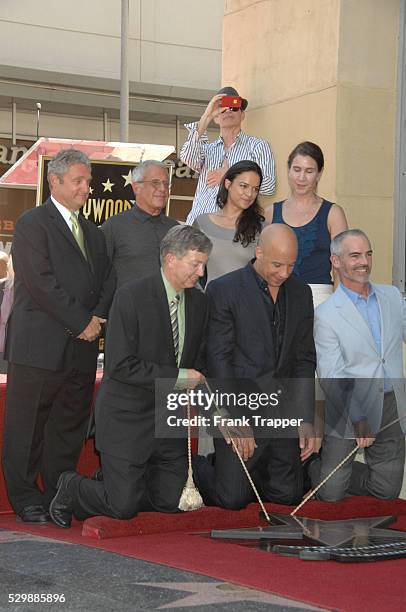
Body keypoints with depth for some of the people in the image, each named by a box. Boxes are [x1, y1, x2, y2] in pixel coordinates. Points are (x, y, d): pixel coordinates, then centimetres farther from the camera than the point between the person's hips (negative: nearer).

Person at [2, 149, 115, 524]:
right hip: (39, 346, -7)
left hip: (82, 346, 7)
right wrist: (81, 323, -13)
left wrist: (99, 317, -2)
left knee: (70, 426, 9)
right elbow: (41, 282, -13)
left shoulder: (92, 232, 20)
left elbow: (108, 279, 17)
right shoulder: (32, 224, -4)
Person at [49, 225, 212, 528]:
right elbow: (120, 365, -20)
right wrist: (177, 377, -19)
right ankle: (72, 488, 23)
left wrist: (195, 386, -5)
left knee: (169, 502, 5)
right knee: (123, 507, -6)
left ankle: (112, 485, 30)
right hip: (128, 419, -6)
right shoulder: (131, 296, -16)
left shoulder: (200, 302, 5)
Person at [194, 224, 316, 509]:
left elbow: (305, 359, 11)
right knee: (233, 498, -7)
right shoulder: (224, 290, -8)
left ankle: (237, 470, 29)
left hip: (282, 415, 5)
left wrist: (306, 420, 4)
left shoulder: (301, 293, 9)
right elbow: (218, 359, -11)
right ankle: (197, 468, 24)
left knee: (288, 494, 4)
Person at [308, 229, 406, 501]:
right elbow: (331, 378, -12)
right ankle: (311, 466, 31)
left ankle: (335, 469, 34)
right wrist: (358, 419, -18)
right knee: (331, 492, -2)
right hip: (349, 410, -5)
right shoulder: (326, 315, -9)